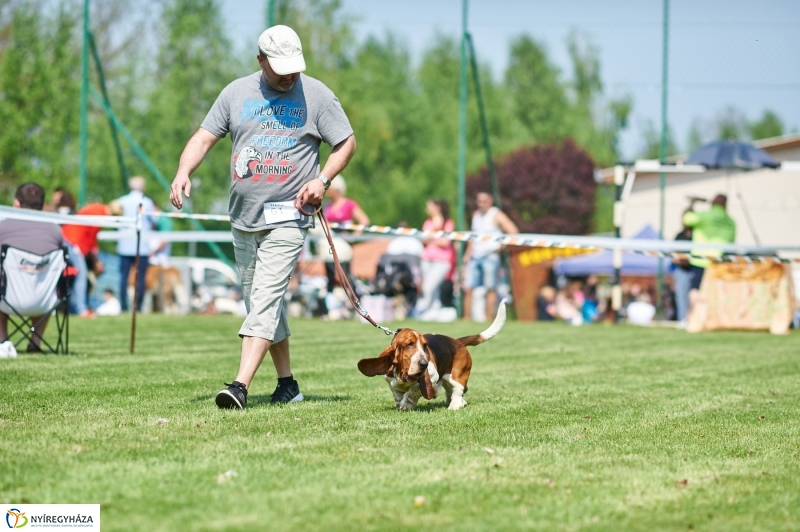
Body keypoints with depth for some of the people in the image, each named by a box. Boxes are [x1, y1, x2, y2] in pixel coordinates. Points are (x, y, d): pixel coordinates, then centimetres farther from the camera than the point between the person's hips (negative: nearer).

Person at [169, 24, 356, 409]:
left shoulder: (316, 95, -1)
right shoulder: (237, 93, 7)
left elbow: (346, 143, 4)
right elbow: (204, 138, 7)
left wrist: (323, 180, -12)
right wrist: (183, 172, -12)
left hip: (287, 217, -5)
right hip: (243, 219, 5)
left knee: (265, 299, -16)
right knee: (260, 302, 11)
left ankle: (240, 386, -26)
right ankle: (287, 383, 23)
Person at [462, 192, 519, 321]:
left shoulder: (496, 215, -2)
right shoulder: (476, 215, 18)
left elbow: (513, 231, -10)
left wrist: (501, 246, -10)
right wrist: (467, 253, 16)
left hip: (490, 256, -6)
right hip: (475, 256, 6)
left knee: (490, 288, -6)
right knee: (468, 289, -2)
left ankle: (489, 319, -6)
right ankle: (467, 318, 0)